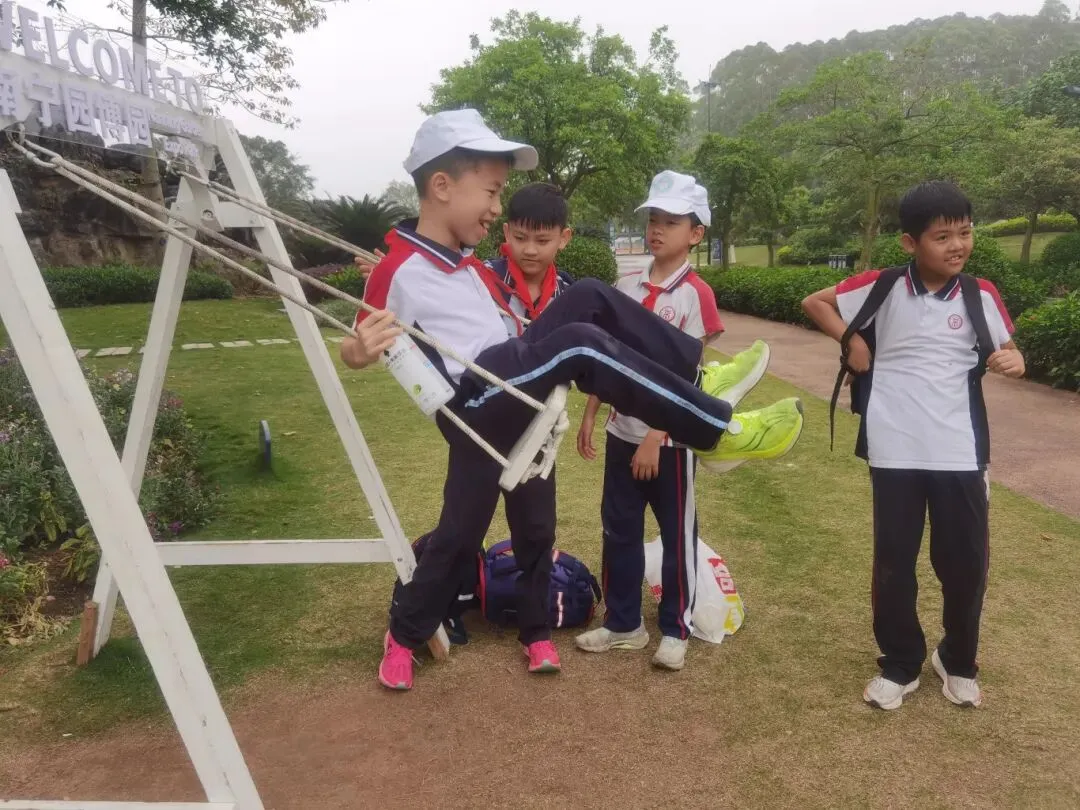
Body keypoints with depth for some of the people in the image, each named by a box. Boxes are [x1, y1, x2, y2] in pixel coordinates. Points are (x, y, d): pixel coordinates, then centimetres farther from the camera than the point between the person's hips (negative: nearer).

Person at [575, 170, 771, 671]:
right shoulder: (625, 287, 5)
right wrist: (589, 417, 7)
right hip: (622, 430, 5)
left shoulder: (696, 295, -10)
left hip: (669, 436, -5)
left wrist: (656, 438, -18)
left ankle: (675, 629, 25)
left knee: (677, 533, 9)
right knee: (619, 528, 12)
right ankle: (623, 623, 28)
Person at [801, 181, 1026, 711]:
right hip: (895, 451, -1)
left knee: (966, 562, 8)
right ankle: (900, 665, 27)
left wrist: (1013, 360, -9)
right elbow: (814, 302, 7)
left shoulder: (982, 297, 1)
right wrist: (850, 341, -5)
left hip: (960, 452, 1)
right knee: (893, 562, 8)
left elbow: (1007, 349, 14)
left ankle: (958, 662, 33)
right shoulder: (883, 288, -4)